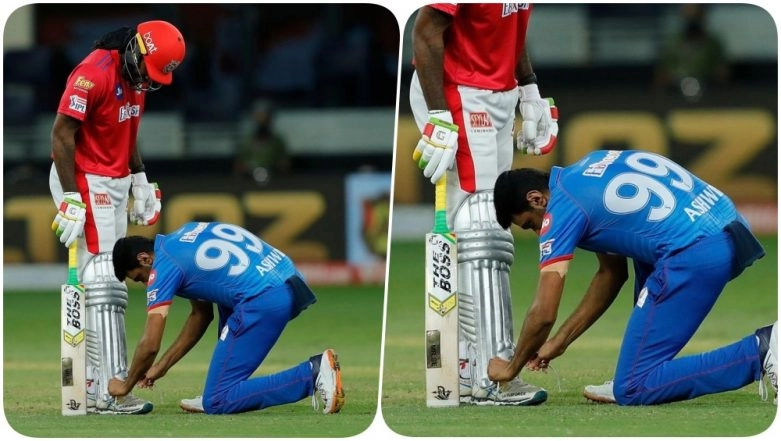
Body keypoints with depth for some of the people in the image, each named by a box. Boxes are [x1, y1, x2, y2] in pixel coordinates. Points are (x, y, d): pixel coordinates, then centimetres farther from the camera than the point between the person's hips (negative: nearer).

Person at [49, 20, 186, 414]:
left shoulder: (137, 77, 8)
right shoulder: (94, 74, -21)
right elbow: (62, 135, -21)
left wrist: (140, 182, 15)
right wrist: (71, 200, -23)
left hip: (115, 185, 9)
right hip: (84, 183, -9)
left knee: (107, 284, 8)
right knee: (103, 282, -13)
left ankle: (92, 386, 11)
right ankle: (110, 392, -16)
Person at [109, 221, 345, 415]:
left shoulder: (164, 265, 0)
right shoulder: (186, 235, 26)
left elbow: (150, 345, 0)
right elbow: (201, 315, 32)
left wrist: (126, 386, 17)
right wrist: (162, 366, 33)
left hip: (264, 303, -9)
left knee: (217, 402, -4)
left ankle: (311, 374, -17)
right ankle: (217, 396, 30)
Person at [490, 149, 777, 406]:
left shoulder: (562, 208, -1)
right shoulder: (589, 169, 25)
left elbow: (543, 315, 0)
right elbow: (611, 274, 31)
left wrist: (511, 368, 17)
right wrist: (559, 342, 32)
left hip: (694, 257, -9)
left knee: (632, 391, -3)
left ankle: (759, 352, -16)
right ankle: (634, 377, 29)